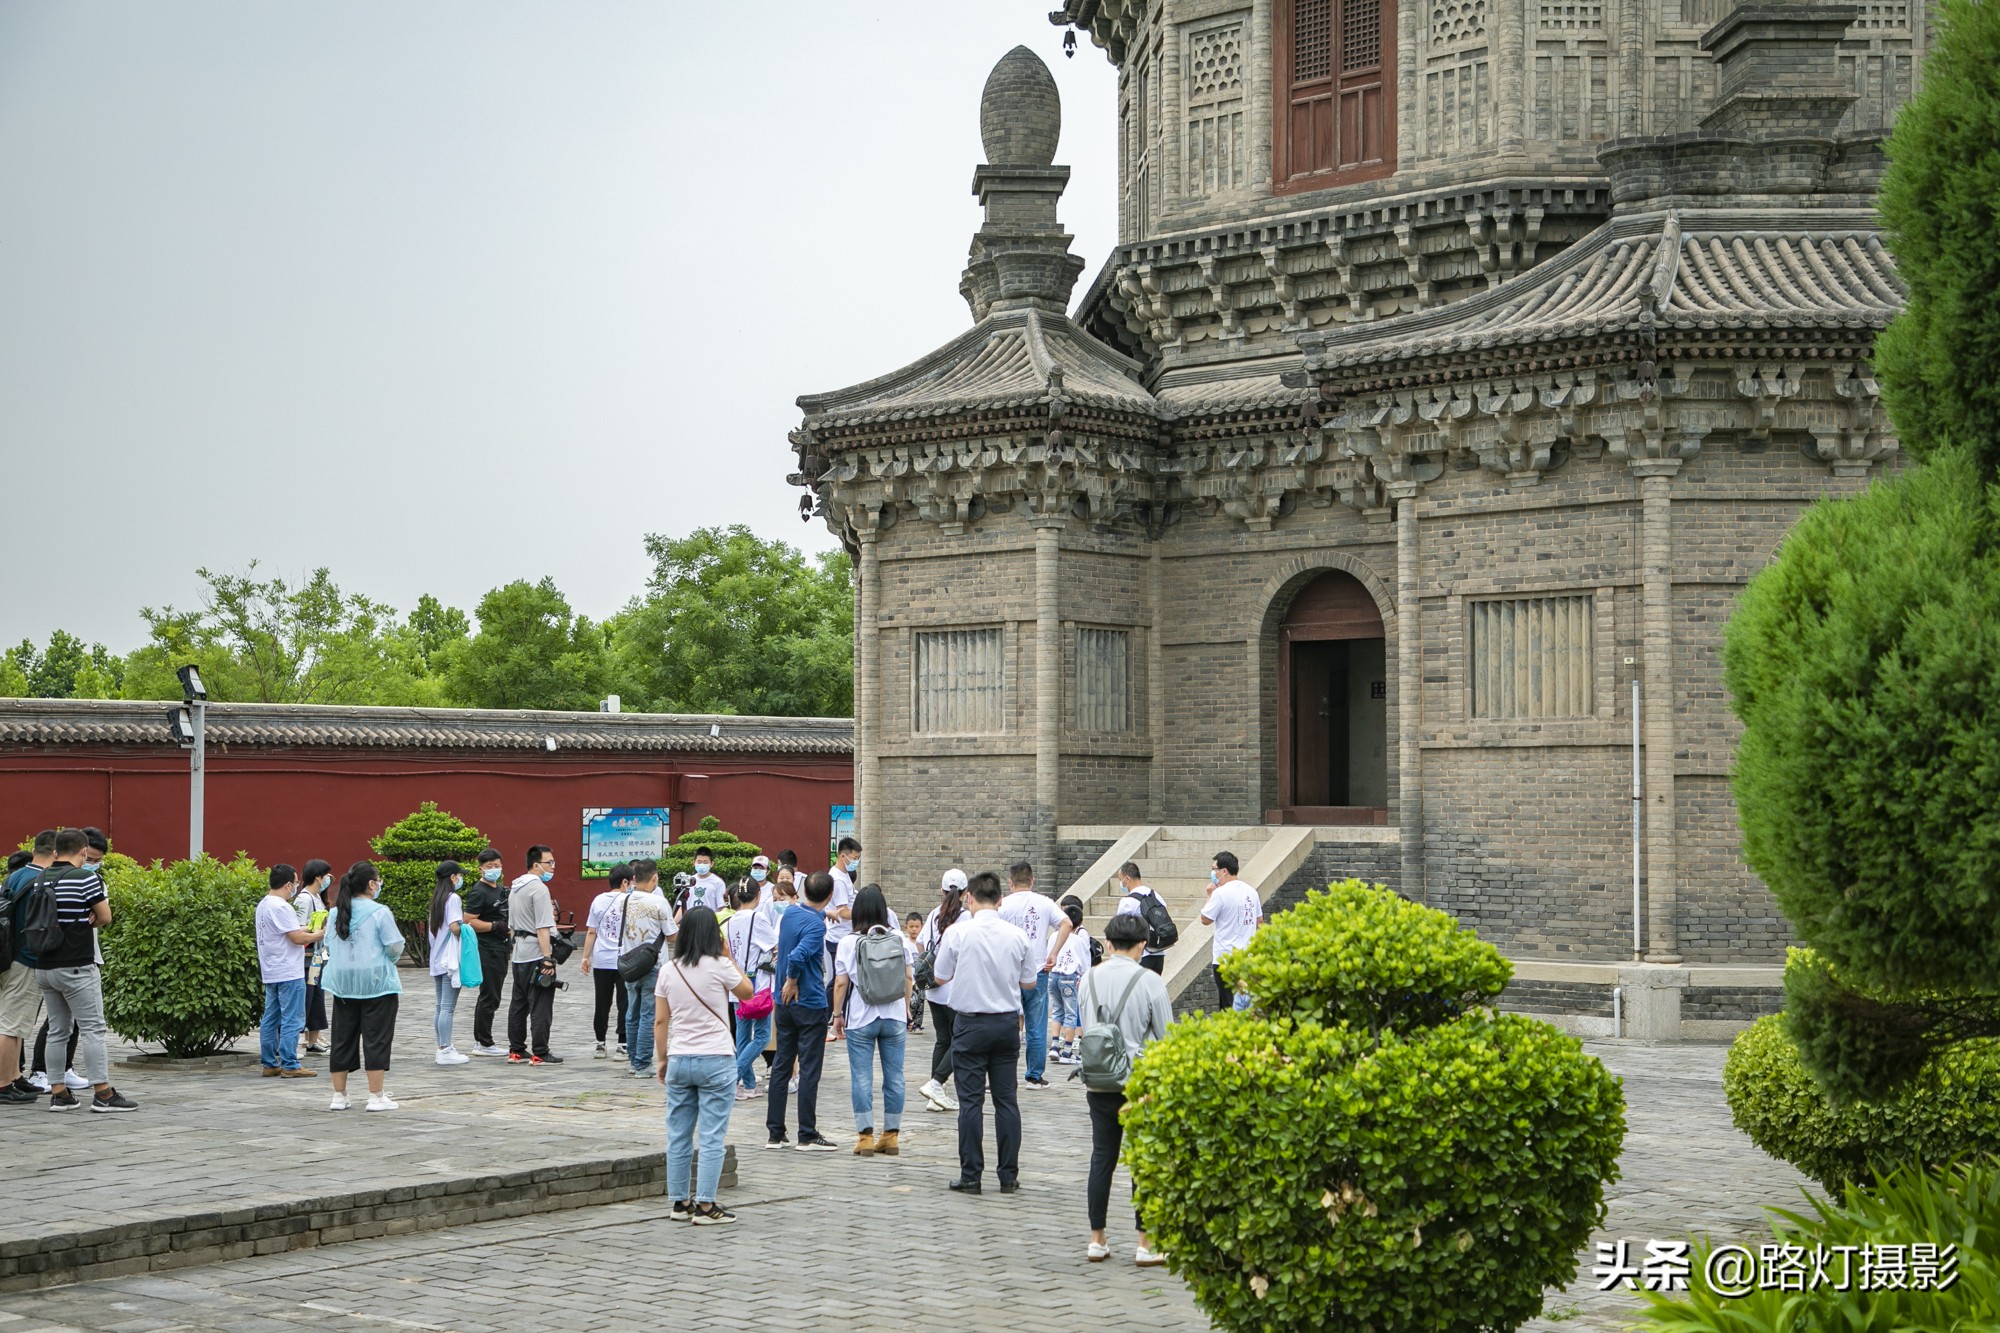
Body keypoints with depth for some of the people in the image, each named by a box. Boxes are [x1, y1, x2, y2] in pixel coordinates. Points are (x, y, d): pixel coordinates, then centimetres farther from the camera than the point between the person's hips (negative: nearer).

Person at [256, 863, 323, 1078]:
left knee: (271, 1020, 12)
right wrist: (317, 935, -3)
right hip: (288, 972, -10)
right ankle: (289, 1066, -5)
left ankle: (270, 1064, 16)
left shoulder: (263, 904, 13)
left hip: (271, 972, 10)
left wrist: (307, 930, 15)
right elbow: (297, 938, -19)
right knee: (292, 1020, -5)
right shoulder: (281, 907, -18)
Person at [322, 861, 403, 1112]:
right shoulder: (379, 913, -12)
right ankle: (376, 1096, 0)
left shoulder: (337, 913, 5)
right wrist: (388, 960, 10)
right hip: (377, 983, -5)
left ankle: (339, 1095, 15)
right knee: (376, 1039, 0)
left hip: (343, 984, 5)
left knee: (343, 1039, 11)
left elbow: (329, 947, 11)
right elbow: (395, 948, -11)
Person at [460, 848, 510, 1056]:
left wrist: (509, 941, 23)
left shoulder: (500, 890, 16)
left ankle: (481, 1041, 20)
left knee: (490, 997, 13)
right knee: (489, 997, -7)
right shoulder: (479, 892, -13)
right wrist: (496, 926, -23)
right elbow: (469, 922, -20)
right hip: (487, 951, -10)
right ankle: (483, 1043, -2)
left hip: (500, 951, 10)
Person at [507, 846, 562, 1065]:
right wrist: (548, 959, -20)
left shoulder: (515, 888, 15)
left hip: (519, 955, 9)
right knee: (541, 1007, -6)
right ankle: (540, 1053, -7)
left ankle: (516, 1050, 17)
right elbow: (542, 928, -19)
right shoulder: (539, 889, -14)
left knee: (518, 1005, 13)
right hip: (536, 954, -9)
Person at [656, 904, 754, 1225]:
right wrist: (728, 957, 8)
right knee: (712, 1136, -1)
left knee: (678, 1135, 11)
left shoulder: (668, 970, 2)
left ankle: (679, 1202, 16)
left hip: (679, 1061, 4)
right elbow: (747, 992, 8)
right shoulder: (719, 966, -10)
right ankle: (705, 1206, -2)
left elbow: (660, 1021, 5)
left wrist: (662, 1059, 15)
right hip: (716, 1060, -4)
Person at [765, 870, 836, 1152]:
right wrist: (792, 983, -15)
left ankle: (775, 1133, 14)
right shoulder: (816, 925, -18)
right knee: (809, 1070, -1)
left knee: (781, 1066, 11)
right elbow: (798, 956, -32)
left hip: (784, 1004, 7)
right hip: (811, 1004, -7)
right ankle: (807, 1136, 2)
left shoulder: (789, 912, 6)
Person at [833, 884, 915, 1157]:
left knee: (861, 1078, 3)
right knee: (894, 1076, 8)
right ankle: (891, 1136, 12)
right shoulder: (900, 939, 0)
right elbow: (908, 979, 4)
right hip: (894, 1017, 2)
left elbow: (841, 983, -6)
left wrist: (837, 1014, 6)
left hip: (860, 1019, -2)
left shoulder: (849, 943, -8)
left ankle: (865, 1136, 2)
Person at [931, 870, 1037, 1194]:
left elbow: (941, 976, -2)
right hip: (1007, 1022, 3)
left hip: (971, 1023, -3)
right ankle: (1009, 1176, 10)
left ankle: (970, 1176, 1)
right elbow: (1029, 982, 6)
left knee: (970, 1100, 1)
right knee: (1007, 1099, 8)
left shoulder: (958, 933, -11)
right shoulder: (1018, 936, -3)